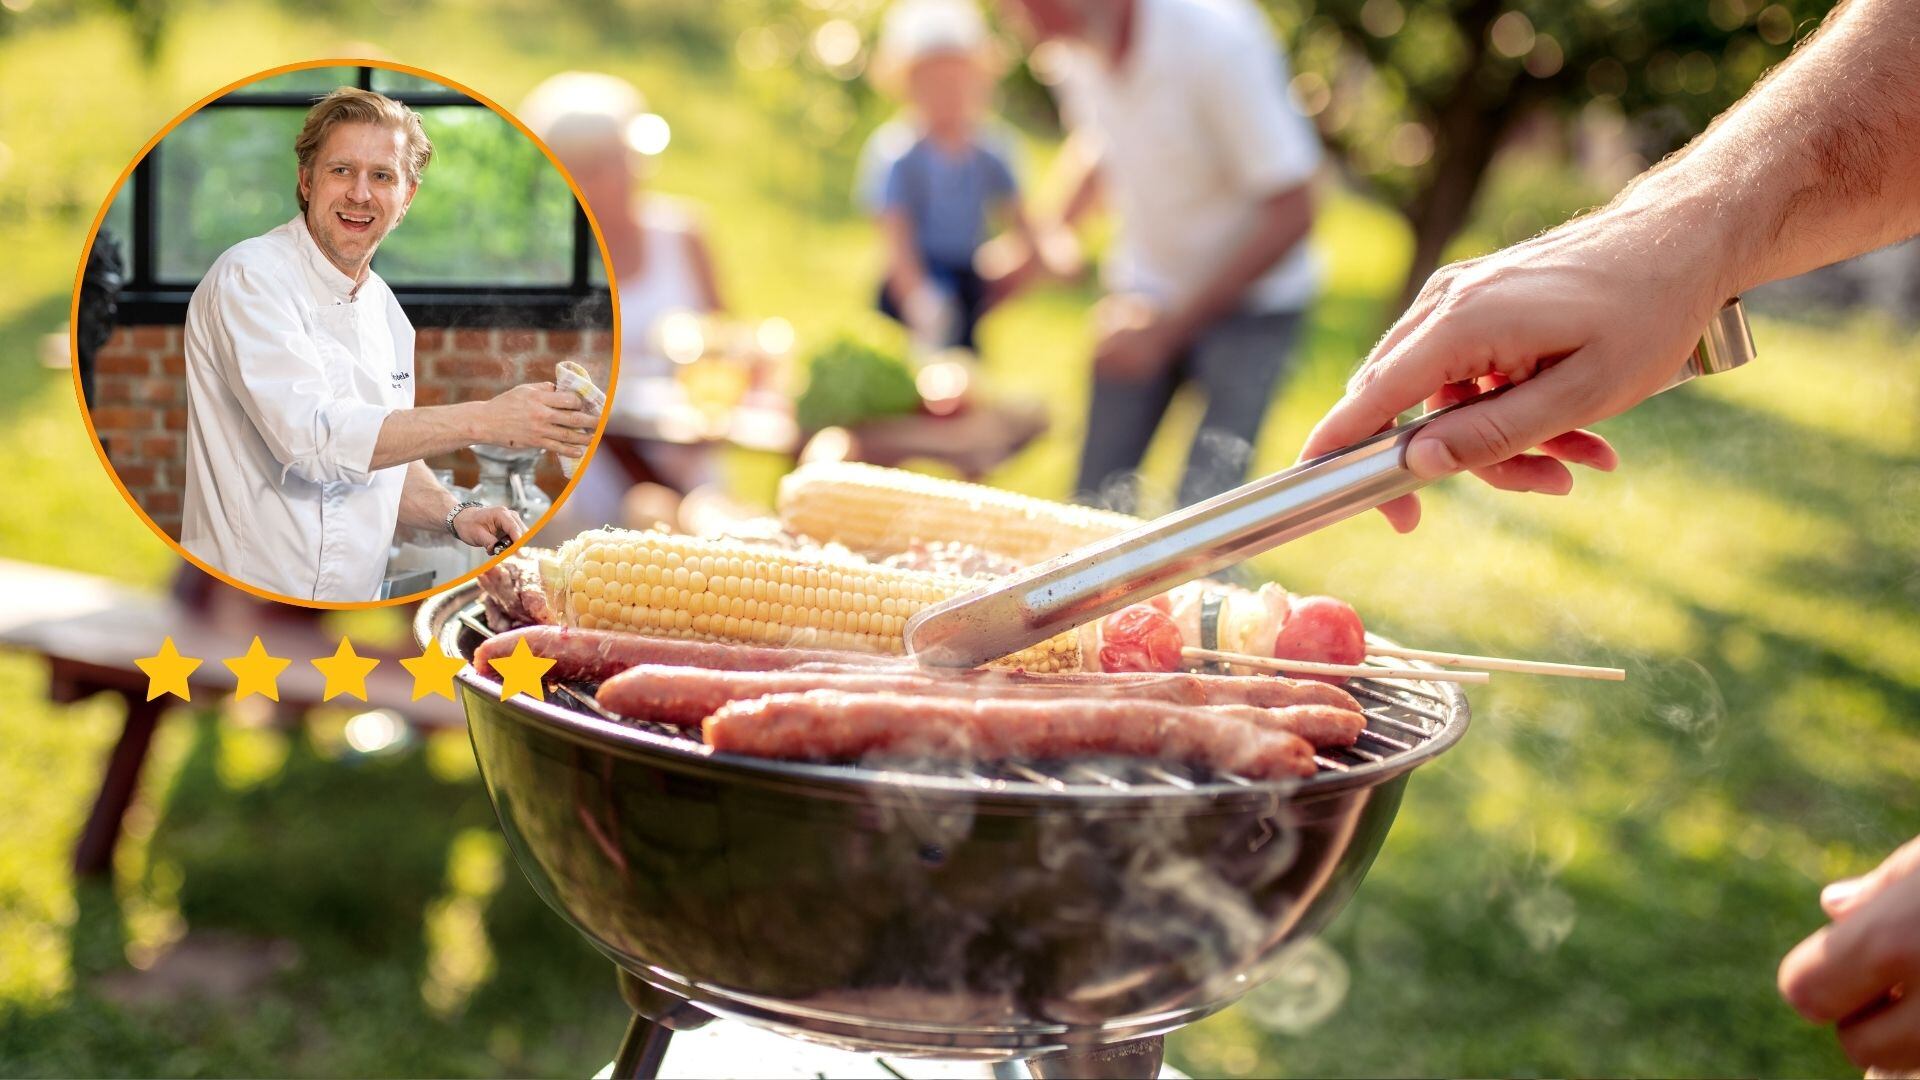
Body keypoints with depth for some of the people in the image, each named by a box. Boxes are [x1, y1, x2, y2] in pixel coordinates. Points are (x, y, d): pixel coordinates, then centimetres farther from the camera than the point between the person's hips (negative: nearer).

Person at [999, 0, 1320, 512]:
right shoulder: (1072, 46, -8)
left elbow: (1291, 213, -23)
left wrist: (1170, 327, -22)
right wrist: (1053, 234, -2)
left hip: (1251, 299, -5)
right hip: (1146, 290, 6)